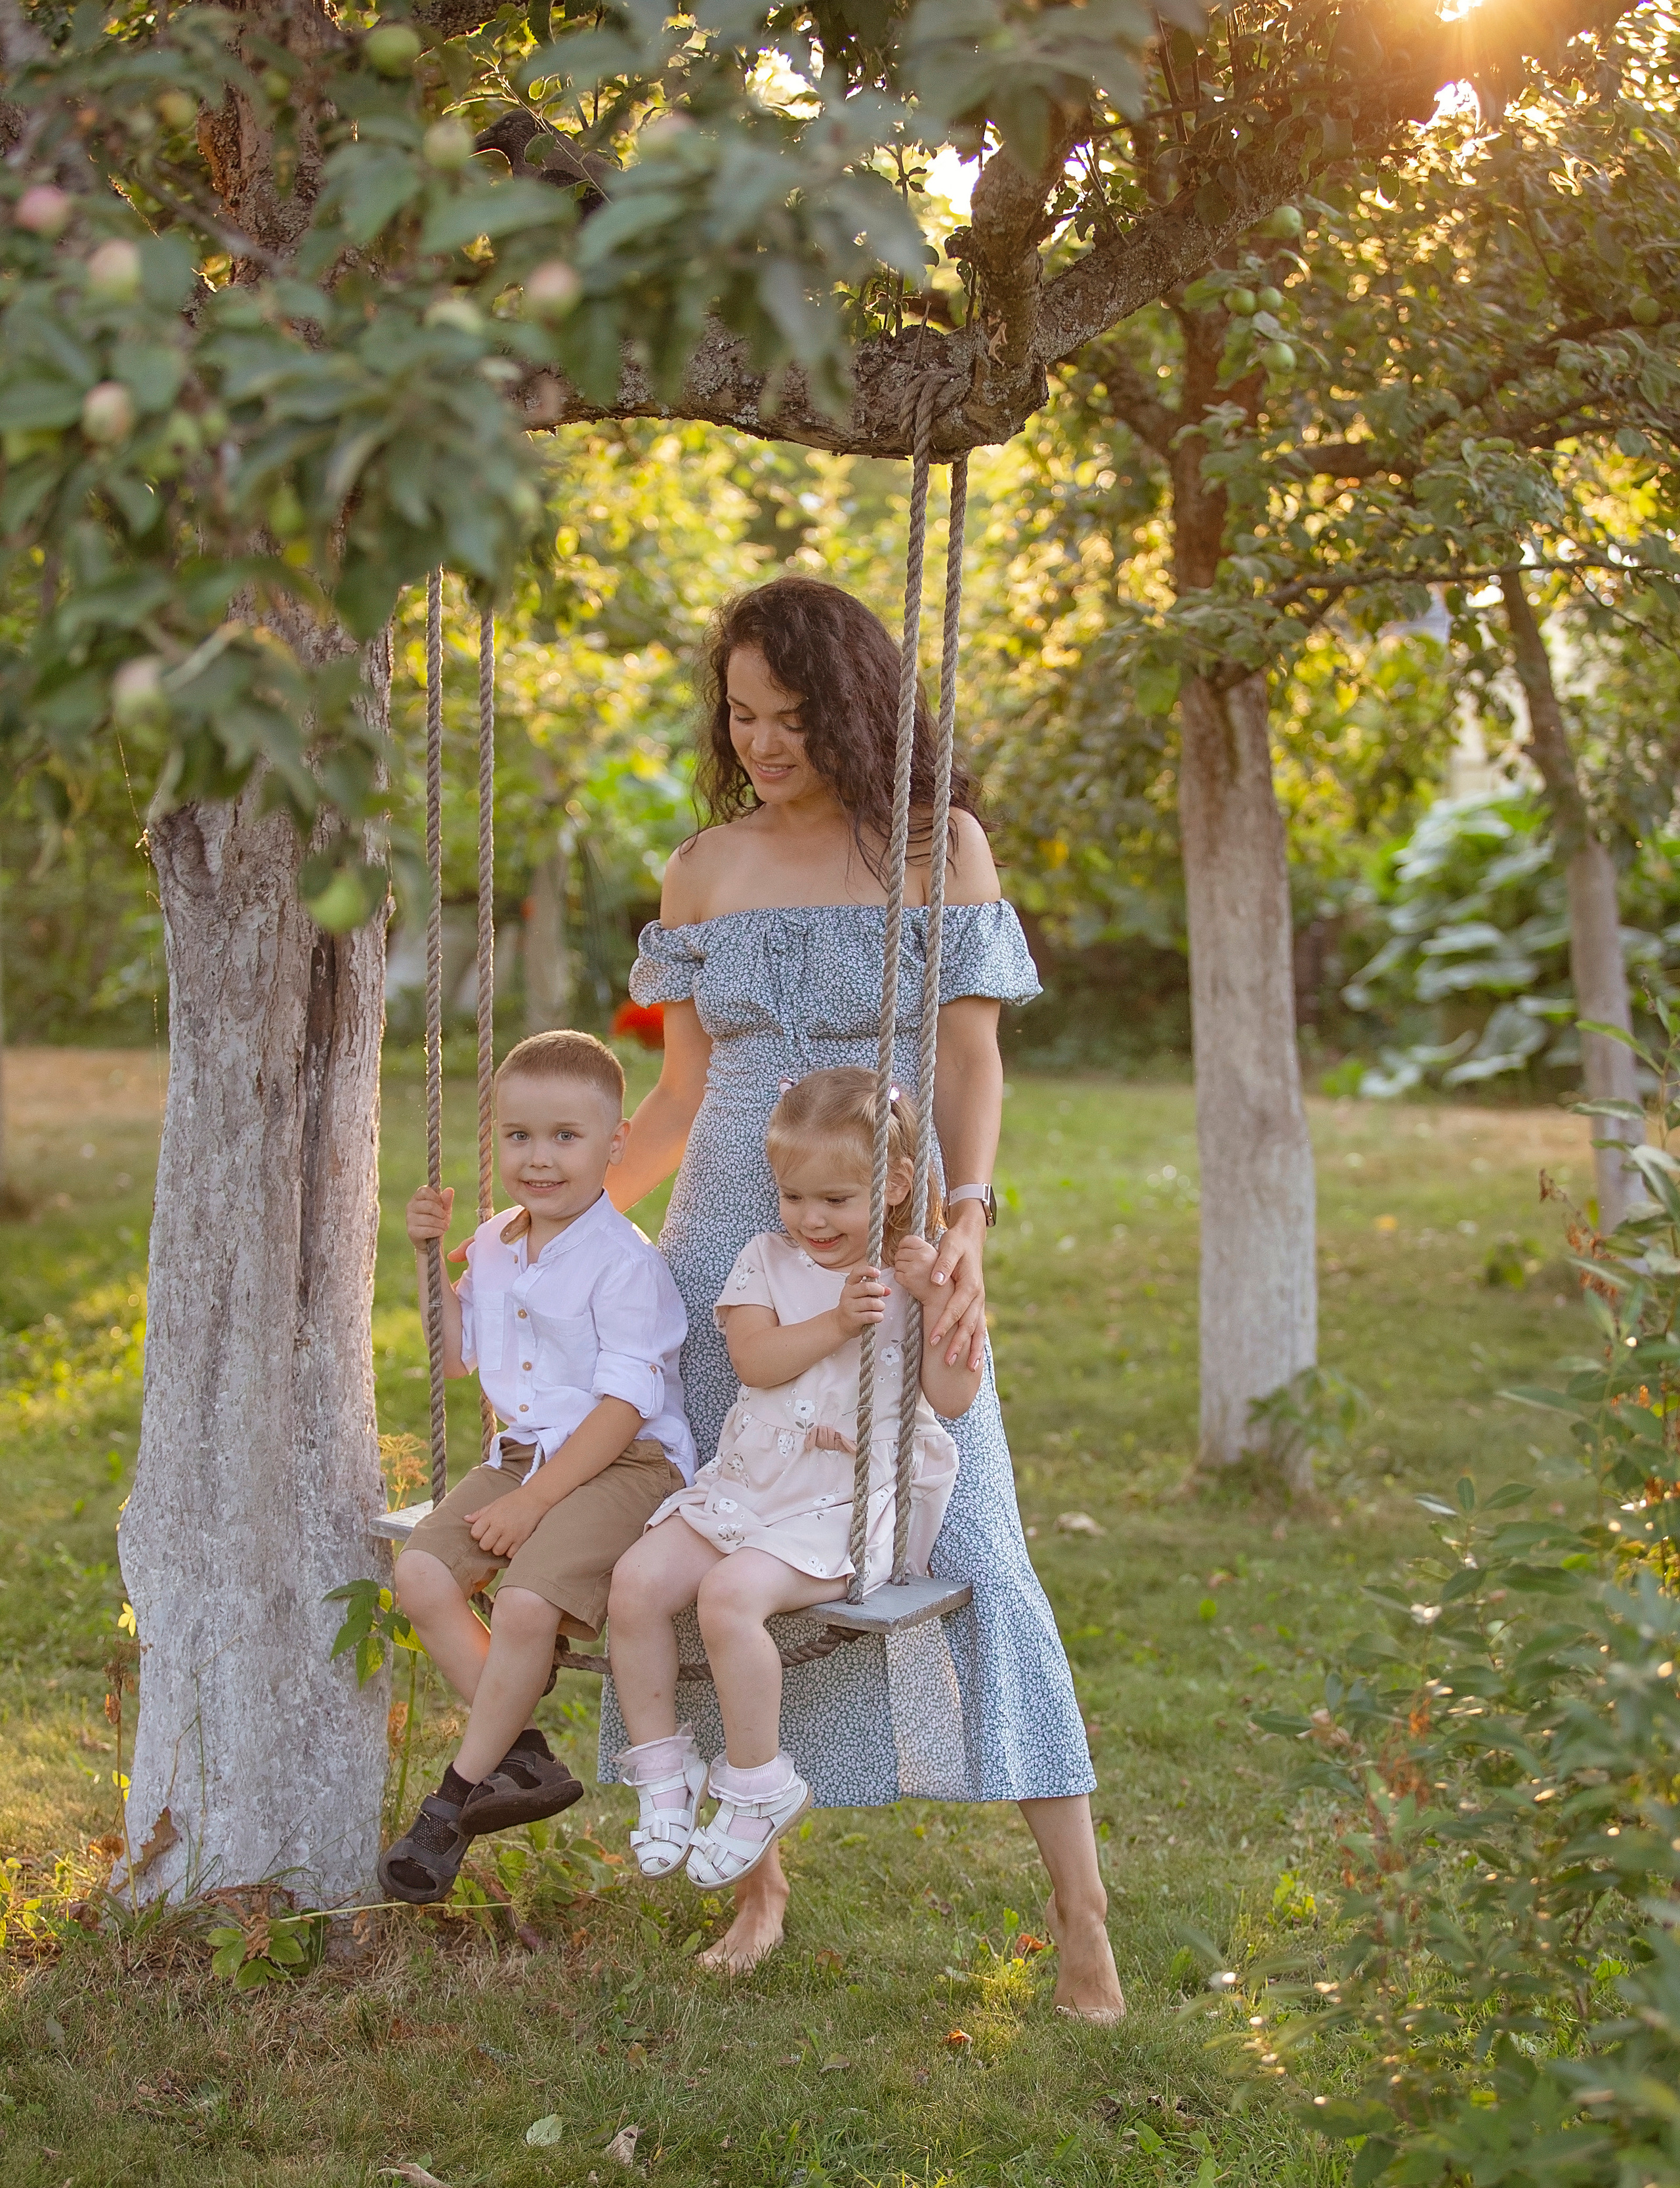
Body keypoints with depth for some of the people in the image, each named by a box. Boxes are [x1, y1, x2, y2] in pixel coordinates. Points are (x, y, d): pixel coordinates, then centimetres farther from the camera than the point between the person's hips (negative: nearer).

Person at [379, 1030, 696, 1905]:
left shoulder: (624, 1265, -14)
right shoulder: (494, 1247, 10)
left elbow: (622, 1406, -17)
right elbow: (457, 1354, 25)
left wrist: (534, 1502, -20)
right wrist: (431, 1258, 11)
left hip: (621, 1465, -8)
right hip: (519, 1455, 8)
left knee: (525, 1603, -27)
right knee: (421, 1572, -13)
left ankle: (456, 1800, -10)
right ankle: (523, 1757, -5)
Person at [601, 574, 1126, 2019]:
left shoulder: (939, 848, 0)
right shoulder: (707, 866, 8)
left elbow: (973, 1066, -3)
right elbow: (683, 1088, 14)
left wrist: (968, 1221, -18)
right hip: (728, 1243, 4)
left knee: (965, 1548, -8)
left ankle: (1079, 1904, -2)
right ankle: (757, 1879, 18)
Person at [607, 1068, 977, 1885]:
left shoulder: (915, 1275, 1)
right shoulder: (768, 1260, 10)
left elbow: (955, 1397, -8)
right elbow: (754, 1357, -7)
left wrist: (934, 1299, -19)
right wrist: (836, 1322, -20)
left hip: (851, 1504, -5)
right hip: (747, 1484, 5)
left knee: (729, 1594, -29)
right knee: (636, 1580, -15)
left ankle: (758, 1784, -10)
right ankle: (661, 1765, 2)